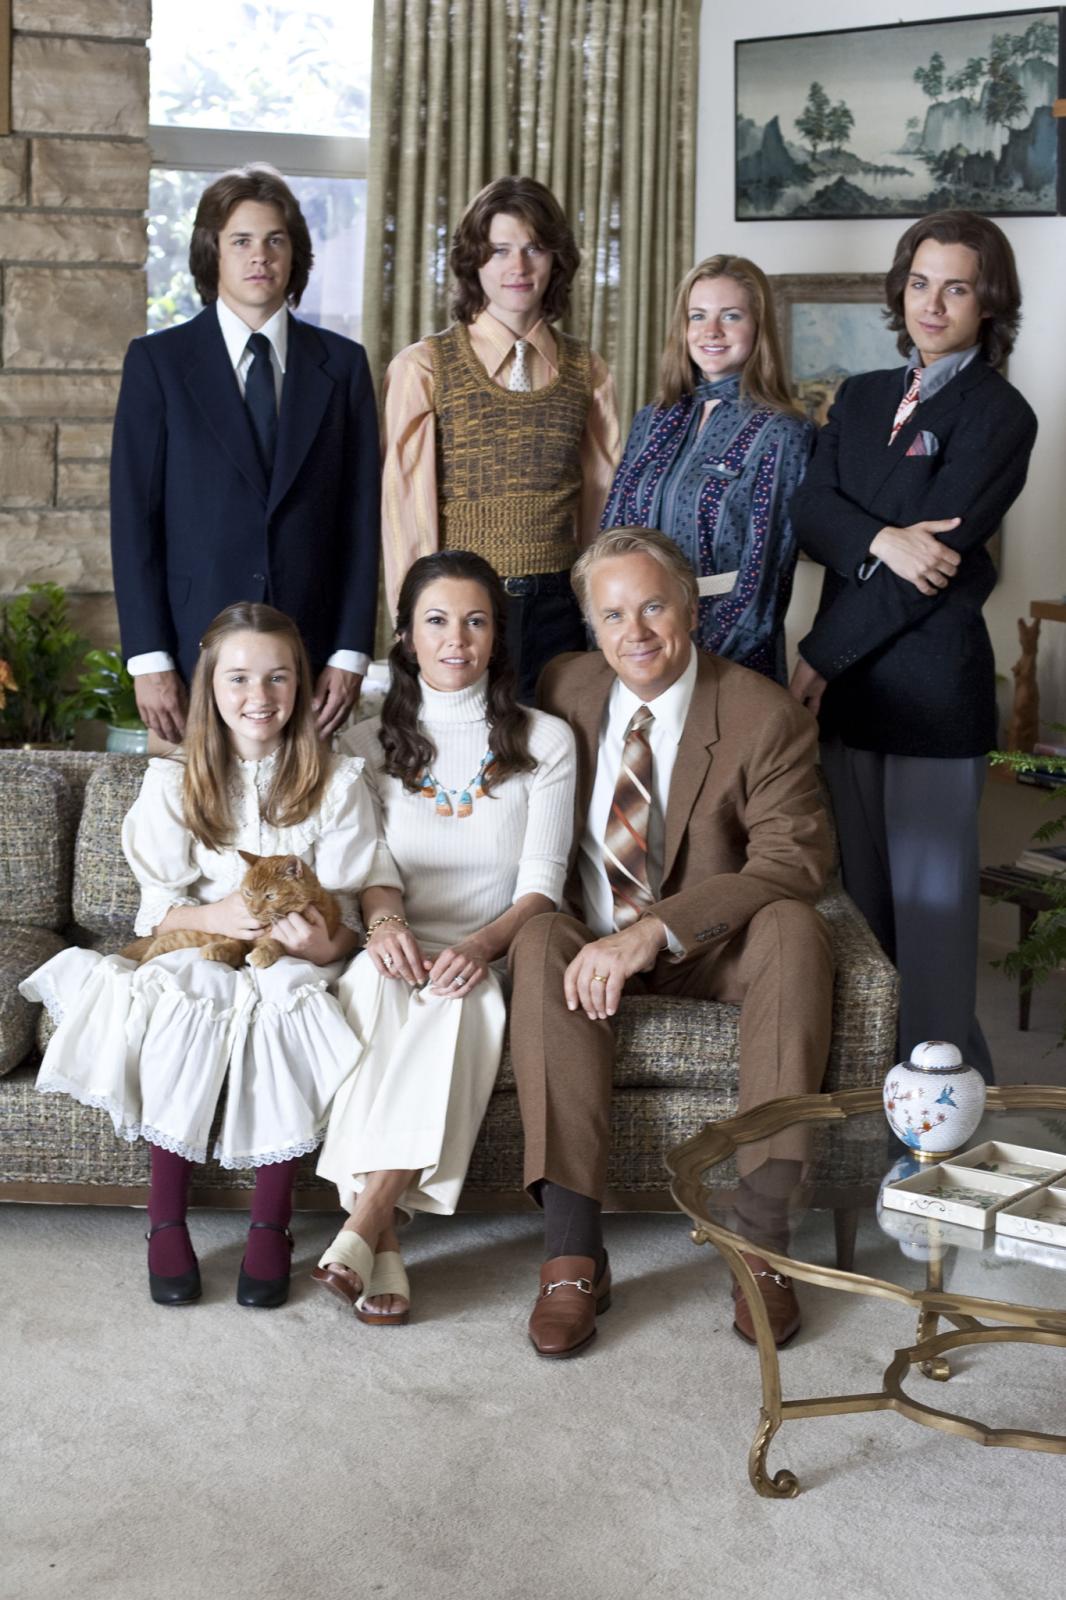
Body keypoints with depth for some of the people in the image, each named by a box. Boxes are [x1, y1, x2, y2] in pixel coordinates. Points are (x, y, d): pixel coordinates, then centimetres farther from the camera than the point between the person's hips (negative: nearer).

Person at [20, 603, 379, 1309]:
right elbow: (158, 910, 0)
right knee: (187, 997, -34)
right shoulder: (174, 782, 5)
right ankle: (167, 1219, -22)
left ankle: (271, 1223, -21)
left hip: (295, 962, -1)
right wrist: (219, 916, -22)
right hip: (198, 949, 1)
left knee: (284, 1002, -35)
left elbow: (347, 913, 0)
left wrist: (321, 942, -24)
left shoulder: (338, 782, 3)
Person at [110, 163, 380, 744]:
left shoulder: (342, 364, 8)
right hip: (195, 648, -1)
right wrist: (148, 659, -8)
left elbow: (361, 516, 6)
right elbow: (133, 517, -1)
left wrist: (350, 653, -2)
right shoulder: (156, 360, 3)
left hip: (310, 653, 1)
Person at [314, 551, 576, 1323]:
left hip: (491, 958, -1)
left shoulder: (544, 740, 9)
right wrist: (385, 920, -22)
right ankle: (384, 1243, -37)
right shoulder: (369, 744, 14)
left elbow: (542, 880, 0)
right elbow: (374, 866, 3)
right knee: (377, 983, -34)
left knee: (460, 994, -36)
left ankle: (365, 1224, -36)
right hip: (402, 947, 1)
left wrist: (482, 945, -21)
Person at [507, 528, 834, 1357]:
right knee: (541, 942, -32)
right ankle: (573, 1248, -36)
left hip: (708, 949, -1)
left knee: (794, 929, -32)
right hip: (589, 935, 2)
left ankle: (761, 1235, -32)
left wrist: (658, 929, -32)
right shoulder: (566, 686, 2)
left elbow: (794, 860, -20)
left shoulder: (766, 717, -10)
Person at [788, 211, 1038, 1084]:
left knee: (930, 895, 0)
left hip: (933, 686, -6)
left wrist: (818, 657, -11)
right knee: (861, 889, 12)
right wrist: (882, 539, -20)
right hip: (850, 682, 6)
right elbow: (810, 511, 1)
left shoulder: (998, 414, -6)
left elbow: (931, 562, -13)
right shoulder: (862, 397, 15)